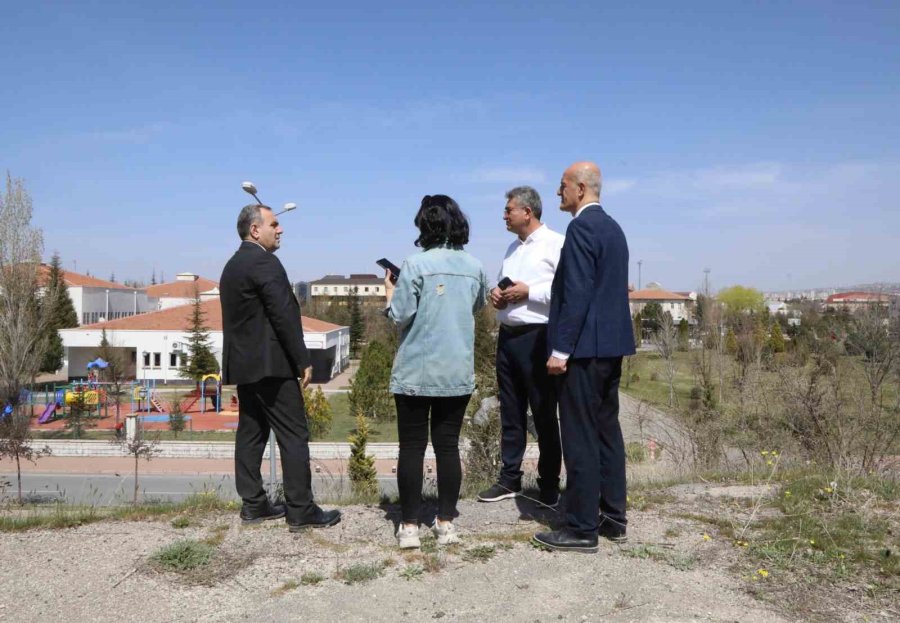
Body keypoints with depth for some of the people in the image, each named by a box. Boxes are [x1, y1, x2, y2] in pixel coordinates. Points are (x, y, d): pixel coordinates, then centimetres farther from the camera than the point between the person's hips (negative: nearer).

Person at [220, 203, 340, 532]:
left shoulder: (232, 266, 17)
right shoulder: (264, 262, -14)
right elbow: (284, 316, -19)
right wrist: (303, 361, -12)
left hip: (243, 363, 10)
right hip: (269, 364, -10)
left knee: (251, 433, 11)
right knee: (294, 435, -5)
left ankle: (253, 504, 16)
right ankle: (301, 510, -3)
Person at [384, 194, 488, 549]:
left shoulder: (416, 264, -11)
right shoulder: (474, 267, 3)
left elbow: (400, 317, -10)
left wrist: (390, 291, 8)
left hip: (416, 372, -3)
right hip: (459, 372, 4)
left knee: (412, 447, 4)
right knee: (448, 446, 9)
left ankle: (409, 526, 9)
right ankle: (446, 523, 15)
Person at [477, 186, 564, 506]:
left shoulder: (555, 244, -8)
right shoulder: (513, 247, 17)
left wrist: (529, 292, -17)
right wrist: (496, 294, 5)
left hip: (537, 338, -8)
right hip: (507, 336, 8)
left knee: (544, 414, 3)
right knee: (510, 413, 13)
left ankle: (549, 484, 16)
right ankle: (509, 478, 23)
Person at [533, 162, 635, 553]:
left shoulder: (582, 227, -13)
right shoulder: (612, 227, 17)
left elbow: (577, 293, -20)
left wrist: (560, 350, -18)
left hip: (585, 347, -10)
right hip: (611, 345, 10)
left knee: (580, 437, -4)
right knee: (606, 431, 14)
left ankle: (582, 528, 4)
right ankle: (613, 519, 23)